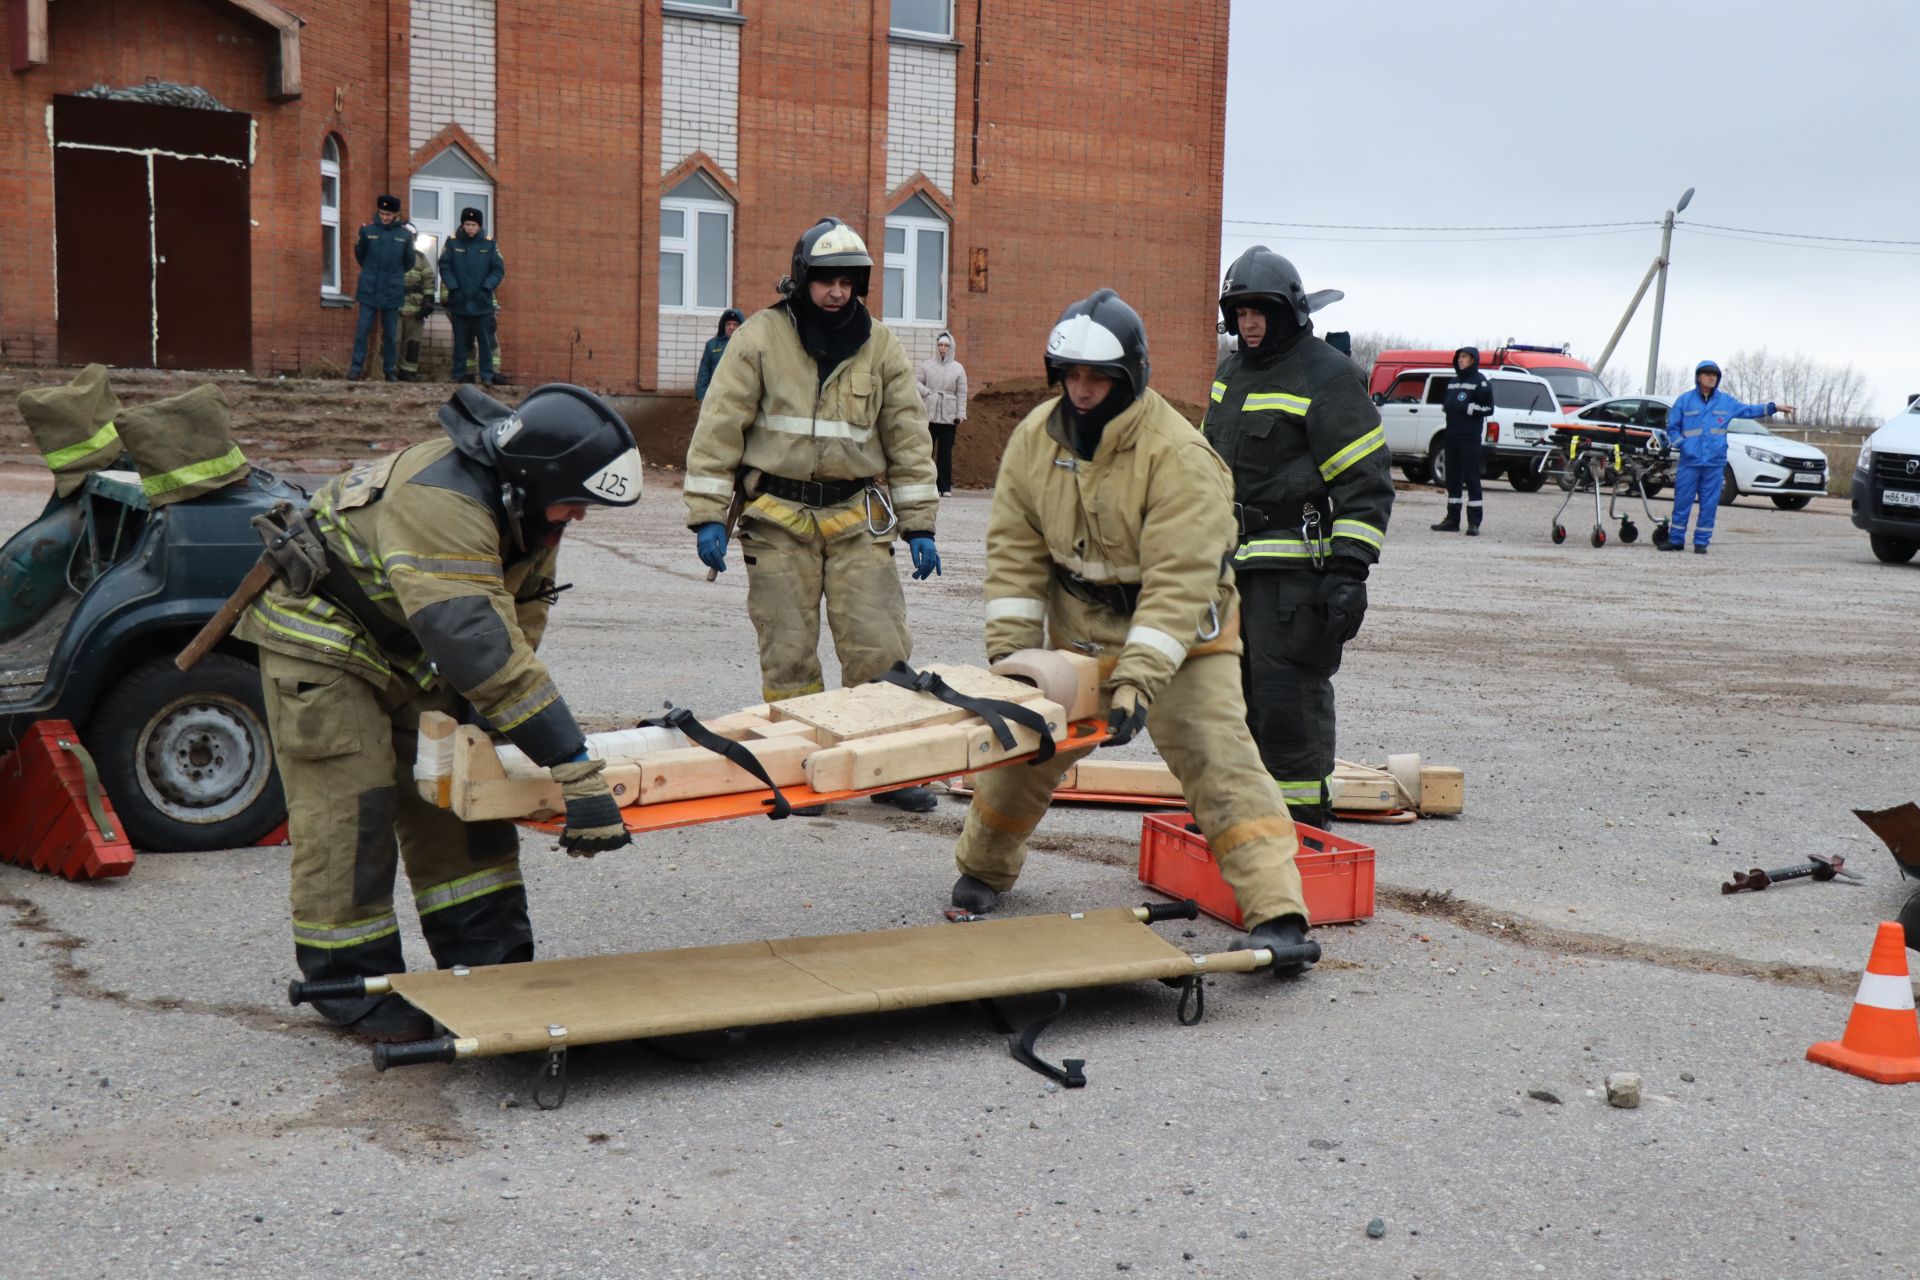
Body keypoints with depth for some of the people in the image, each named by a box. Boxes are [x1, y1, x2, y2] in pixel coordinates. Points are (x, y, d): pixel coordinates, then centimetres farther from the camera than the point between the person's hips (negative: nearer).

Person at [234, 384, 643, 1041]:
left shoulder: (528, 506, -10)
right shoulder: (438, 501, -39)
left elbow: (521, 615, 0)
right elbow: (480, 644, -46)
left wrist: (477, 712, -13)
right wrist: (575, 770, -48)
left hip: (405, 652, 9)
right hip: (318, 635, -8)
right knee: (349, 806, -11)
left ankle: (487, 961, 11)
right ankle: (351, 985, 2)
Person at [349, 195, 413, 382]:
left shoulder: (405, 234, 0)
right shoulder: (367, 230, -1)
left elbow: (409, 261, 11)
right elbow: (360, 256, 12)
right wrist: (371, 273, 14)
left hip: (392, 291, 0)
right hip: (369, 289, 0)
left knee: (391, 333, 6)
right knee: (362, 329, -3)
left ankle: (391, 370, 13)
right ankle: (357, 366, 1)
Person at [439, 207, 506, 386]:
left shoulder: (489, 244, 2)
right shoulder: (452, 242, 1)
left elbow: (499, 270, 2)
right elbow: (444, 267, 0)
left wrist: (486, 288, -9)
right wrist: (454, 288, -9)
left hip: (482, 302, 0)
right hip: (459, 302, 0)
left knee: (485, 340, 1)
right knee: (460, 341, 6)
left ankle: (487, 375, 4)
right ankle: (459, 374, 12)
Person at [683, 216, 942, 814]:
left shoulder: (879, 345, 7)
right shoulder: (760, 337, 0)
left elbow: (908, 438, 10)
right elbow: (719, 427, -2)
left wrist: (920, 525, 5)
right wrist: (707, 515, -8)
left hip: (857, 517, 2)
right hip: (778, 517, -1)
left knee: (879, 648, -2)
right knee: (788, 653, 2)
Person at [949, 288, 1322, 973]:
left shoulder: (1178, 455, -26)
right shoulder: (1034, 438, -8)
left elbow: (1178, 583, -30)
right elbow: (1015, 552, -4)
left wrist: (1137, 681, -37)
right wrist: (1009, 652, -11)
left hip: (1180, 635, -5)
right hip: (1078, 633, 5)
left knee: (1220, 762, -16)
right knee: (1021, 749, 9)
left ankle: (1279, 918, -18)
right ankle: (982, 871, 35)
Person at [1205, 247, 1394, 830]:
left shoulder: (1328, 379, -10)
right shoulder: (1232, 373, 16)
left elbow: (1367, 483, -12)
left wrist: (1351, 569, -19)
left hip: (1295, 567, -9)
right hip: (1234, 560, 9)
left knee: (1287, 692, -8)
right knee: (1232, 687, 12)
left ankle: (1303, 820, 0)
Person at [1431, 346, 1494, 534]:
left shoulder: (1480, 381, -3)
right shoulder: (1454, 381, 19)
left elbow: (1488, 408, -7)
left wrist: (1467, 408, -16)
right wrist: (1445, 407, 7)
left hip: (1470, 437, -7)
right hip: (1452, 435, 7)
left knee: (1471, 478, -7)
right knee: (1452, 478, 9)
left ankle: (1474, 523, -7)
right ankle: (1452, 520, 16)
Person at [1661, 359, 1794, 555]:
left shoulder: (1726, 401, 10)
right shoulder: (1685, 401, 3)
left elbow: (1749, 410, 21)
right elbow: (1672, 427, 7)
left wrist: (1773, 407, 15)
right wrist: (1683, 445, -7)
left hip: (1715, 463, 2)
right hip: (1689, 461, -2)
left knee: (1709, 504, 2)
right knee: (1682, 502, -1)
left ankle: (1701, 542, 9)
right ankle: (1675, 539, 6)